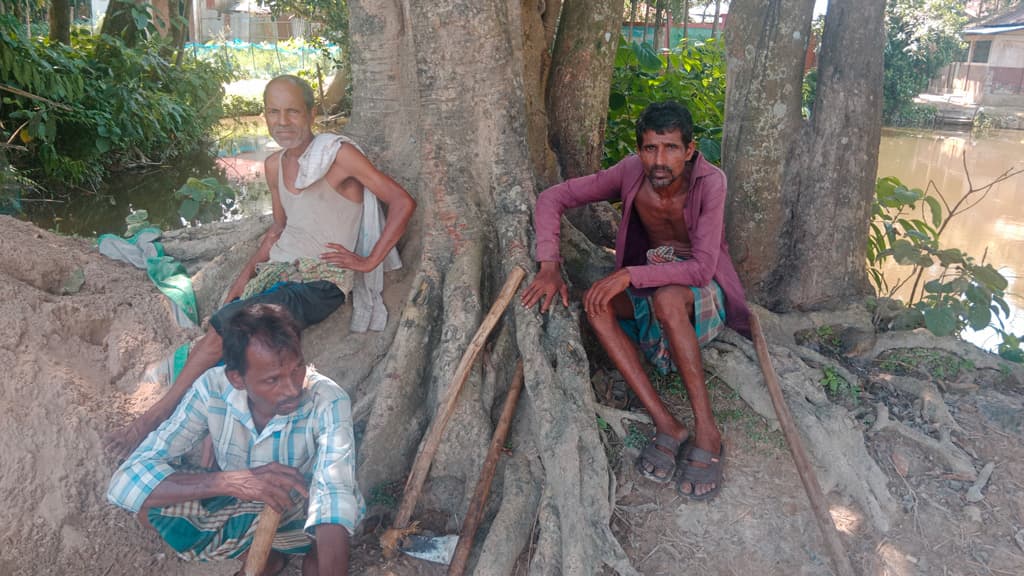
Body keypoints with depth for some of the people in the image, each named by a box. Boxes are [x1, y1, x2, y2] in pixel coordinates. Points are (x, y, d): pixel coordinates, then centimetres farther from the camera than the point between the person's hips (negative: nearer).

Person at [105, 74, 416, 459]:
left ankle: (160, 413, -9)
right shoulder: (274, 166, 13)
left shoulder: (338, 154, -10)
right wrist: (246, 275, 12)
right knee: (222, 343, -18)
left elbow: (403, 202, -12)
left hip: (321, 282, -7)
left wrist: (368, 261, -10)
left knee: (227, 324, -24)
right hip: (277, 269, 7)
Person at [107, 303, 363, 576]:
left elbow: (335, 504, -42)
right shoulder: (213, 389, -24)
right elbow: (127, 481, -28)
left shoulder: (328, 402, -32)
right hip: (240, 507, 4)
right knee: (147, 498, -20)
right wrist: (230, 481, -43)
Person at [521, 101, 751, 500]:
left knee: (667, 298, -39)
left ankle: (706, 431, -28)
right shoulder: (631, 173, -12)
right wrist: (550, 266, -20)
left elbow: (702, 268, -28)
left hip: (703, 294, -4)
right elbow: (553, 198, -8)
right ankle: (667, 426, -27)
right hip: (649, 288, 4)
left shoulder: (710, 182, -22)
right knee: (596, 303, -28)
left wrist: (630, 275, -38)